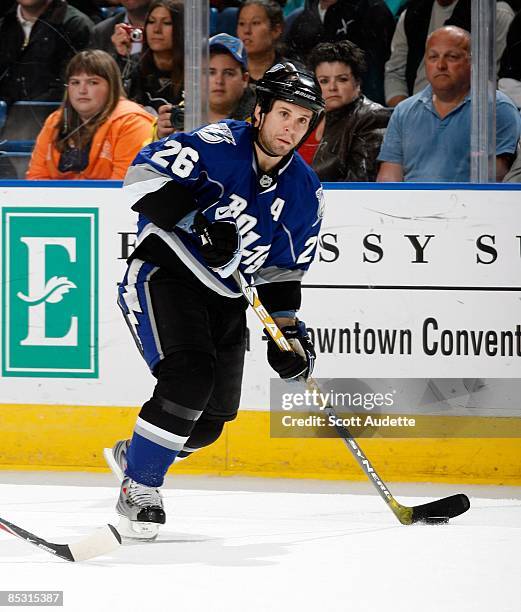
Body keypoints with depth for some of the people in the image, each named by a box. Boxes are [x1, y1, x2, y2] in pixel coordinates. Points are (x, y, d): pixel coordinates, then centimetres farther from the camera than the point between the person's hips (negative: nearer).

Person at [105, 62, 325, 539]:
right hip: (164, 273, -7)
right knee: (189, 378, -26)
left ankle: (131, 455, 35)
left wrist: (288, 328, 1)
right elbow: (143, 175, -22)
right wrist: (197, 222, -29)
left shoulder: (305, 193, 4)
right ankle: (139, 489, -13)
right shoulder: (220, 144, -15)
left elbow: (282, 271, 12)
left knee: (211, 418, 6)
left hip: (224, 298, 7)